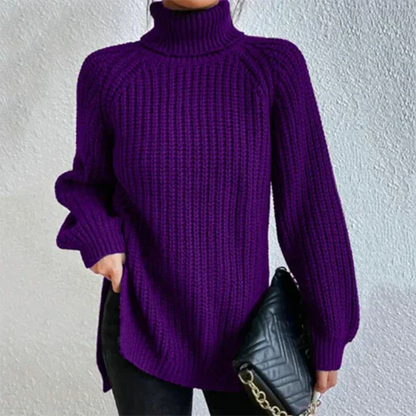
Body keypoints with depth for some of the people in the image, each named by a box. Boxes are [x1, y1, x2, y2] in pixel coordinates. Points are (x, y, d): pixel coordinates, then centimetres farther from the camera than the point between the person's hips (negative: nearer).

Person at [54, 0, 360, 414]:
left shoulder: (277, 64, -11)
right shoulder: (107, 72, -9)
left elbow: (310, 206, -8)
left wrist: (330, 334, -5)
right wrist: (98, 239, -14)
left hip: (240, 335, 1)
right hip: (141, 334, -1)